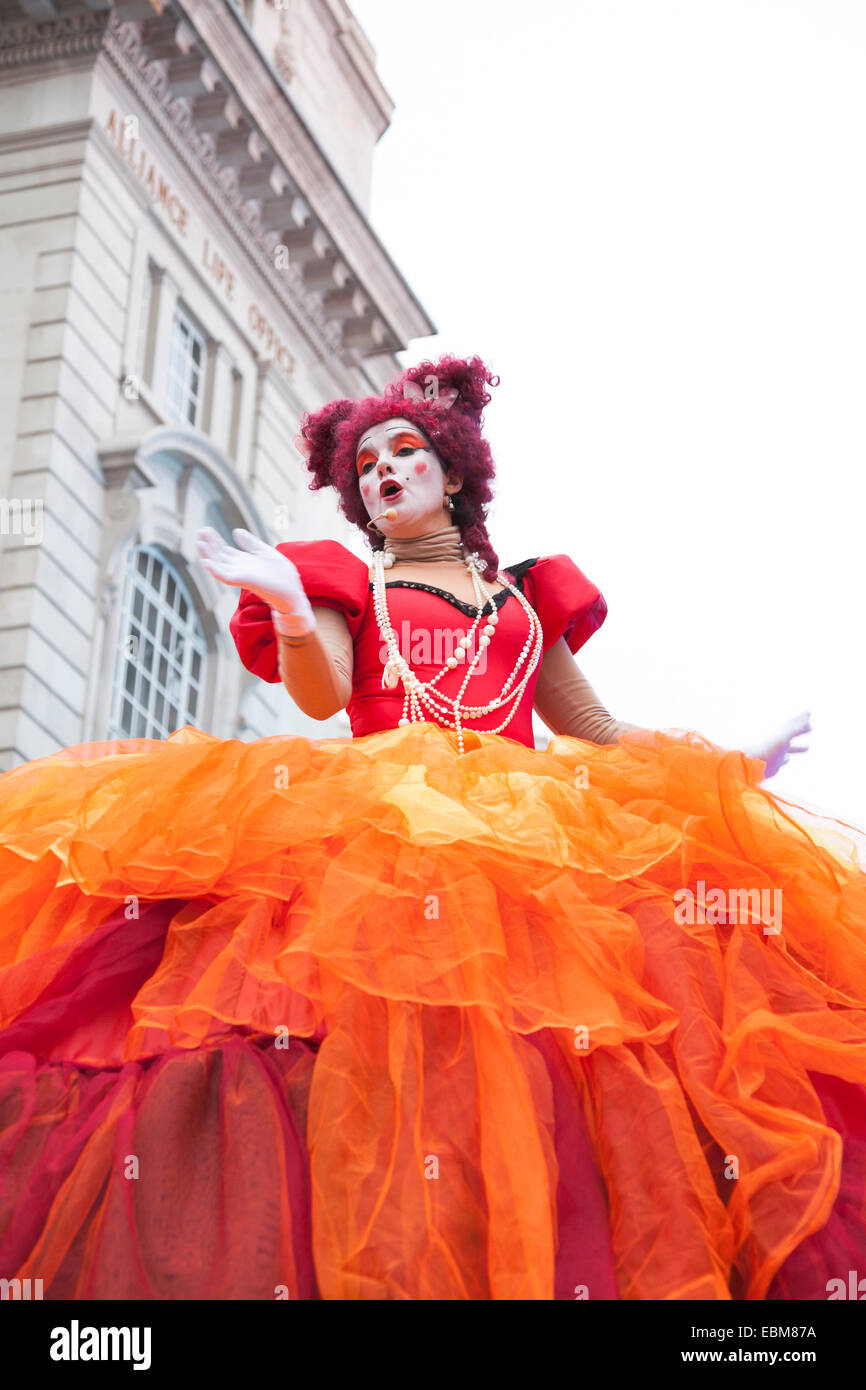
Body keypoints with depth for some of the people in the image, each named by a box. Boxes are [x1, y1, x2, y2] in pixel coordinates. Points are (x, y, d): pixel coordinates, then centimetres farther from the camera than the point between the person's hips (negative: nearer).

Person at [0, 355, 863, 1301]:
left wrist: (735, 767, 19)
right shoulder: (346, 584, 22)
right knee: (382, 1047, -23)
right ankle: (375, 1268, -24)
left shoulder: (525, 597, 28)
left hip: (523, 834, 2)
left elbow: (595, 732, 27)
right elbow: (320, 697, 3)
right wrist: (291, 612, -17)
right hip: (378, 832, -2)